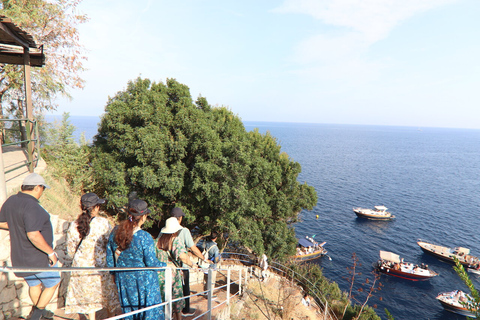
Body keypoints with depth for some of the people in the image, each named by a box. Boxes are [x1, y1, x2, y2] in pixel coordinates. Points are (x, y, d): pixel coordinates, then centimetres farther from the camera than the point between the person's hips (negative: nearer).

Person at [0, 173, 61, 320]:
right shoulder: (32, 207, -29)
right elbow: (33, 236, -34)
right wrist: (51, 252, -24)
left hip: (20, 257, 9)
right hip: (39, 258, -8)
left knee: (34, 285, 28)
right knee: (53, 283, 14)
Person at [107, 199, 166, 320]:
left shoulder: (115, 232, -5)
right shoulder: (145, 237, -22)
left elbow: (109, 259, 5)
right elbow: (151, 263, -16)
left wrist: (115, 274, 20)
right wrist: (166, 265, 1)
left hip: (123, 280, 6)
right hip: (143, 281, -5)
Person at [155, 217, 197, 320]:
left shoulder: (158, 240, 4)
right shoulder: (176, 240, -11)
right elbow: (183, 257, -22)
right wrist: (192, 265, -8)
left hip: (159, 275, 4)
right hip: (173, 275, -4)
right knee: (177, 302, 12)